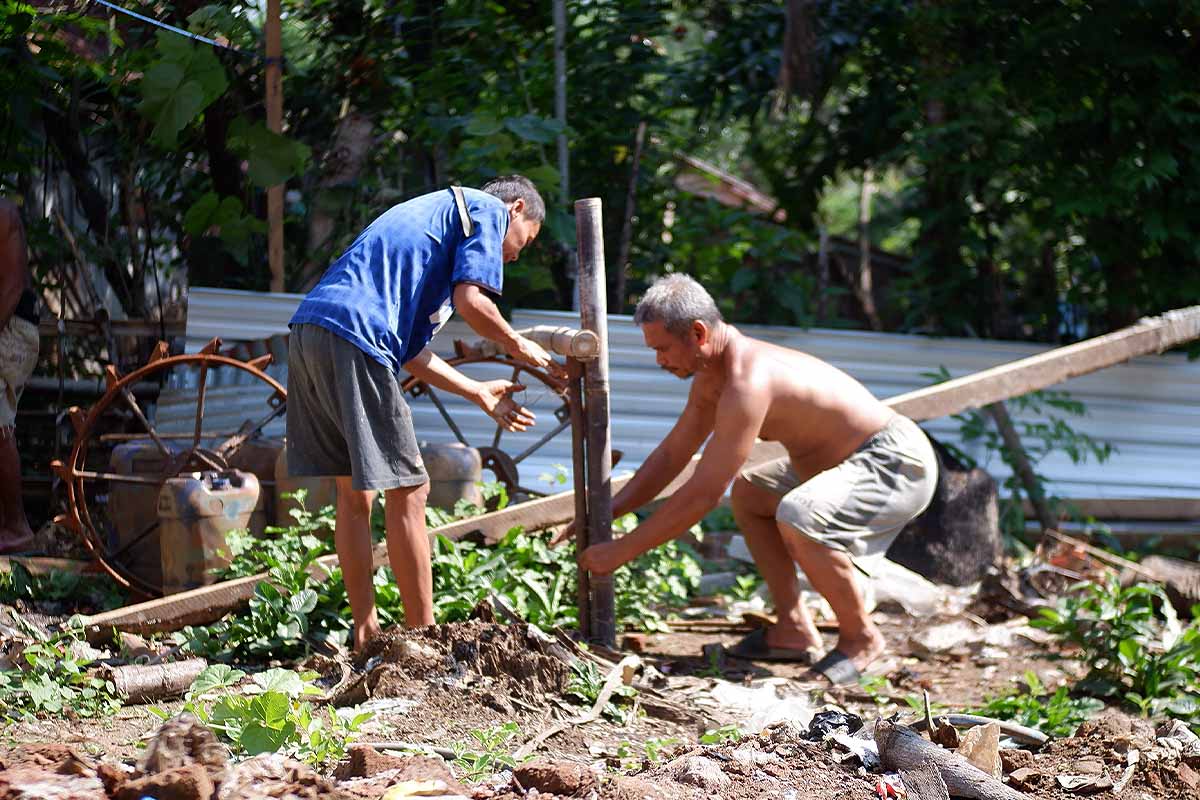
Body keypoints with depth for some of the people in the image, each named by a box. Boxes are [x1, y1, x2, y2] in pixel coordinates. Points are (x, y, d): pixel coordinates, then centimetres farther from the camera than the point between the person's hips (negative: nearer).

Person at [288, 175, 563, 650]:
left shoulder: (436, 213, 35)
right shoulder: (490, 209, 9)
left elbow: (410, 349, 28)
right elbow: (471, 302, -7)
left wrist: (479, 393, 31)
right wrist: (519, 346, 10)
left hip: (308, 332, 9)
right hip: (353, 337, -9)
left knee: (353, 493, 15)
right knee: (407, 491, -2)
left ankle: (366, 634, 21)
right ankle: (423, 636, 3)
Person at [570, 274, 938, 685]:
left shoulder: (748, 384, -27)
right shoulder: (711, 379, 5)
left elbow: (702, 495, -26)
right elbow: (670, 456, 17)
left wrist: (622, 550, -19)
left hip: (900, 464, -11)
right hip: (853, 461, 11)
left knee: (797, 519, -33)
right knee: (748, 493, 20)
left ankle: (861, 638, -10)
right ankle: (794, 631, 14)